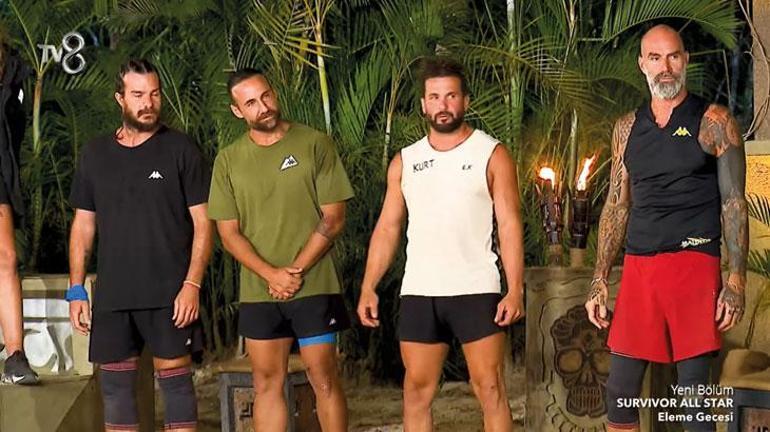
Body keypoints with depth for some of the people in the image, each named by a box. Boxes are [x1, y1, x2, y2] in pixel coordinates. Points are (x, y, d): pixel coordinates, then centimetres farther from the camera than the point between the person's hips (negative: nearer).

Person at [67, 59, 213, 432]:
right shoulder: (95, 154, 10)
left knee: (175, 379, -1)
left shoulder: (180, 150, 0)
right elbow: (83, 226, 14)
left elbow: (203, 222, -2)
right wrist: (76, 290, 7)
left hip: (169, 295, -3)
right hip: (112, 296, 3)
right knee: (115, 384, 5)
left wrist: (192, 284, -12)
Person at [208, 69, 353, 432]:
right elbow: (229, 232, 3)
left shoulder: (315, 144, -3)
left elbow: (333, 219, -5)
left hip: (314, 288, -2)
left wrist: (295, 271, -12)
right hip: (258, 293, 3)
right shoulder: (228, 160, 5)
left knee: (324, 380, 1)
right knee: (267, 384, 7)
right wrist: (271, 275, -12)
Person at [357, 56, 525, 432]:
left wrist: (515, 289, -13)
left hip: (476, 291, -3)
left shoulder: (492, 155, 1)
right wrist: (368, 287, 1)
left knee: (489, 389, -4)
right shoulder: (404, 161, 11)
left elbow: (509, 225, -4)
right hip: (418, 293, 3)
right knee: (416, 390, 5)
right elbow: (388, 227, 11)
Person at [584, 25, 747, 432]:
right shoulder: (627, 127, 14)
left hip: (694, 264, -4)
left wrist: (736, 283, -10)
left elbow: (734, 204, -2)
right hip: (638, 266, 4)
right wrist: (599, 281, 11)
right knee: (619, 390, 5)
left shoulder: (713, 122, 1)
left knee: (694, 390, -3)